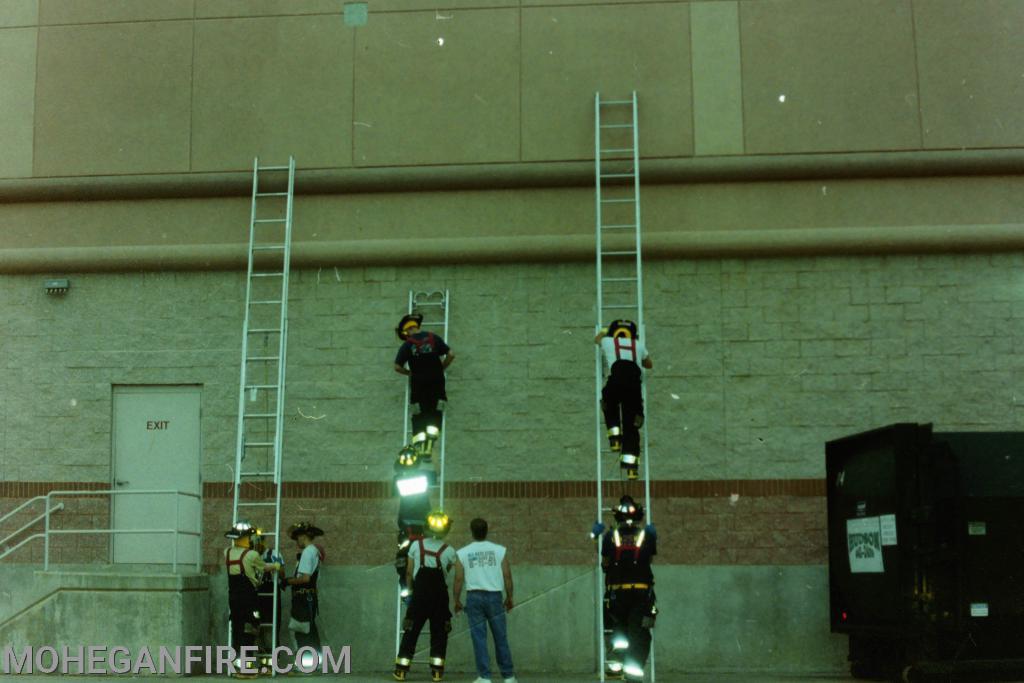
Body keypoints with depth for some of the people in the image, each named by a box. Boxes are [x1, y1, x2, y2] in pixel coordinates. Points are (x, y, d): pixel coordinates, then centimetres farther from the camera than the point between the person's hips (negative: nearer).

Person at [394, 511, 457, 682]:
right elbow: (448, 572, 4)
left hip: (420, 594, 1)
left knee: (411, 631, 7)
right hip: (440, 596, -1)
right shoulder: (449, 551, -4)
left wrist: (409, 589, 19)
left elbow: (409, 572, 4)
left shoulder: (416, 545, -1)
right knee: (439, 633, 9)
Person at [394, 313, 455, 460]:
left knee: (418, 419, 7)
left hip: (418, 384, -1)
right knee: (435, 417, 7)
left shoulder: (407, 345, -3)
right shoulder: (434, 338, 1)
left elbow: (397, 367, -4)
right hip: (436, 382, 1)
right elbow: (450, 355, -1)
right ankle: (429, 448, -8)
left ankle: (420, 448, -5)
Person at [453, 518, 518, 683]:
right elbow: (507, 576, 1)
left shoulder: (463, 553, 1)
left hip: (474, 597, 0)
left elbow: (458, 579, 0)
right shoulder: (500, 550, 1)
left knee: (479, 638, 3)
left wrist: (457, 601, 11)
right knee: (500, 637, 8)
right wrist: (509, 597, 12)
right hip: (494, 596, 0)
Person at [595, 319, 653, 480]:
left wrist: (603, 332, 71)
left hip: (615, 382, -1)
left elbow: (597, 339, 50)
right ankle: (631, 464, -6)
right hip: (634, 384, 1)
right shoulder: (639, 345, 26)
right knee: (631, 425, 4)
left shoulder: (608, 342, 24)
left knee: (608, 407, 32)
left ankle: (615, 438, 15)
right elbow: (649, 364, 44)